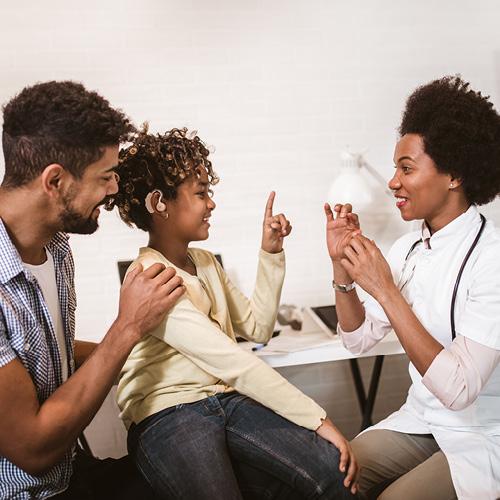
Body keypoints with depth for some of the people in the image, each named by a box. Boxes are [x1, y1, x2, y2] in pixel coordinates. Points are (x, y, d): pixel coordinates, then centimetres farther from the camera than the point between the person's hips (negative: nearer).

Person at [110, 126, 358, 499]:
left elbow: (258, 328, 15)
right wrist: (318, 419, -21)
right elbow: (234, 364, -22)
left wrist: (271, 255, 7)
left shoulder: (205, 263, 12)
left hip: (226, 398, 7)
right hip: (169, 415, -7)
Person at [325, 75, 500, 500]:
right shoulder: (408, 248, -2)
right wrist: (343, 266, -12)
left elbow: (458, 390, -29)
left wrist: (386, 290, -31)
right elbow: (359, 339, 3)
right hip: (419, 420, 6)